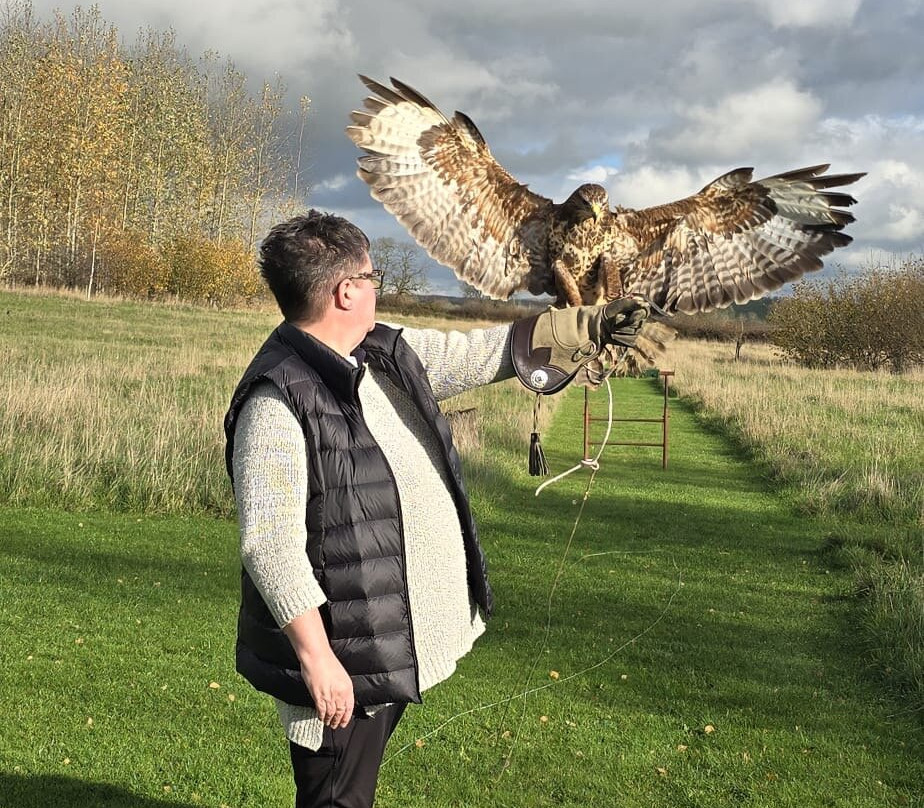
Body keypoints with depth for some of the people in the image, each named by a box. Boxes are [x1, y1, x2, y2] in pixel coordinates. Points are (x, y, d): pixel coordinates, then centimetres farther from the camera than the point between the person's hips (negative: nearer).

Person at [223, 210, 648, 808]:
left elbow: (484, 352, 17)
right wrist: (315, 659, -24)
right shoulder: (277, 399, -22)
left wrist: (588, 326, 19)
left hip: (393, 643, 9)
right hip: (340, 657, -9)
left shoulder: (390, 353, 5)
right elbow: (270, 543, -25)